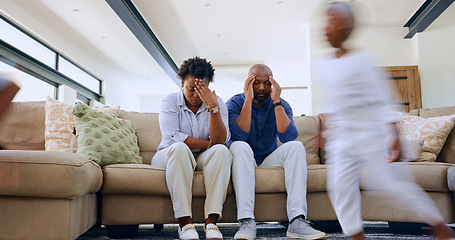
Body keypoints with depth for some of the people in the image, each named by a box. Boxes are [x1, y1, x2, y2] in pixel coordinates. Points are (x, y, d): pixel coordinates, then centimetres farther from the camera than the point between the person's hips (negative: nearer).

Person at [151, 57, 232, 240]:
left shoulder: (217, 103, 3)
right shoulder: (170, 102, 0)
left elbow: (220, 140, -12)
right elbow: (172, 137, -16)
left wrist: (213, 107, -22)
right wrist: (208, 144, -12)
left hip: (204, 160, 2)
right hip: (170, 157, -1)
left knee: (221, 151, -29)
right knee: (179, 148, -34)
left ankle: (211, 222, -35)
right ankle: (184, 223, -36)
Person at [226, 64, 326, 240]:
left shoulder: (281, 105, 1)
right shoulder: (235, 103, -5)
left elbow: (289, 137, -18)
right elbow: (238, 136, -23)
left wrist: (276, 102, -22)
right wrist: (248, 100, -24)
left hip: (270, 160, 2)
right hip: (245, 160, -2)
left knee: (296, 146, -23)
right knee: (239, 146, -33)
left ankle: (297, 220, -32)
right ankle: (246, 222, -41)